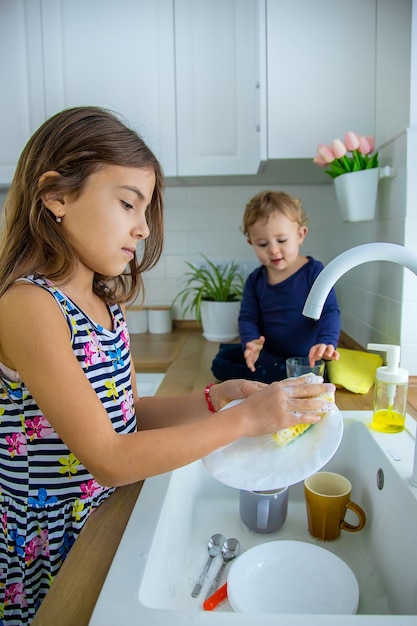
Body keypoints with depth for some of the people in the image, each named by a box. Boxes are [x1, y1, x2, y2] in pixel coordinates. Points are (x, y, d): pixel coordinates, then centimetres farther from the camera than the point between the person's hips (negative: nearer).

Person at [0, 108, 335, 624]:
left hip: (107, 519, 7)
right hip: (49, 545, -6)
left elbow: (126, 414, 3)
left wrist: (216, 398, -10)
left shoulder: (104, 303, 0)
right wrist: (246, 419, -26)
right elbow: (108, 459, -26)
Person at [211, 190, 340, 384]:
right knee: (221, 362, -4)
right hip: (268, 355, 3)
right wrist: (250, 342, -25)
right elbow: (247, 318, -2)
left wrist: (326, 342, -35)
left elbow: (329, 311, -15)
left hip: (307, 359, -3)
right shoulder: (255, 280, 2)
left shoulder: (314, 272, -10)